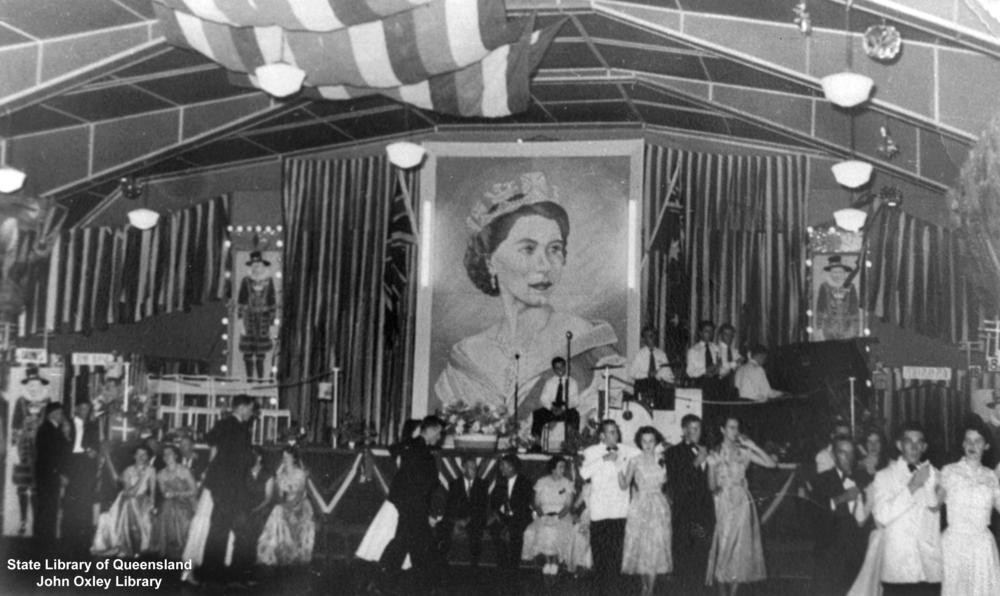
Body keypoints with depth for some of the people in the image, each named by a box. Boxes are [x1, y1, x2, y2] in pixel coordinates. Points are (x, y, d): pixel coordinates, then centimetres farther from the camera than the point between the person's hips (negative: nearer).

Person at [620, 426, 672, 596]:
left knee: (656, 547, -2)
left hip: (659, 506, 1)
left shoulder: (661, 460, 5)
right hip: (640, 506, -1)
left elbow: (666, 482, 8)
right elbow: (624, 485, -2)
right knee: (641, 546, 1)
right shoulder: (635, 461, 0)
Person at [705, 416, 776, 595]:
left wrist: (753, 447, -7)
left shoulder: (743, 452, 5)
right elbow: (712, 487, 0)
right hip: (724, 502, -1)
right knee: (724, 545, -4)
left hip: (742, 503, 1)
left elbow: (771, 464, -4)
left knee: (740, 547, 1)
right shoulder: (715, 454, 3)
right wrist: (712, 466, -17)